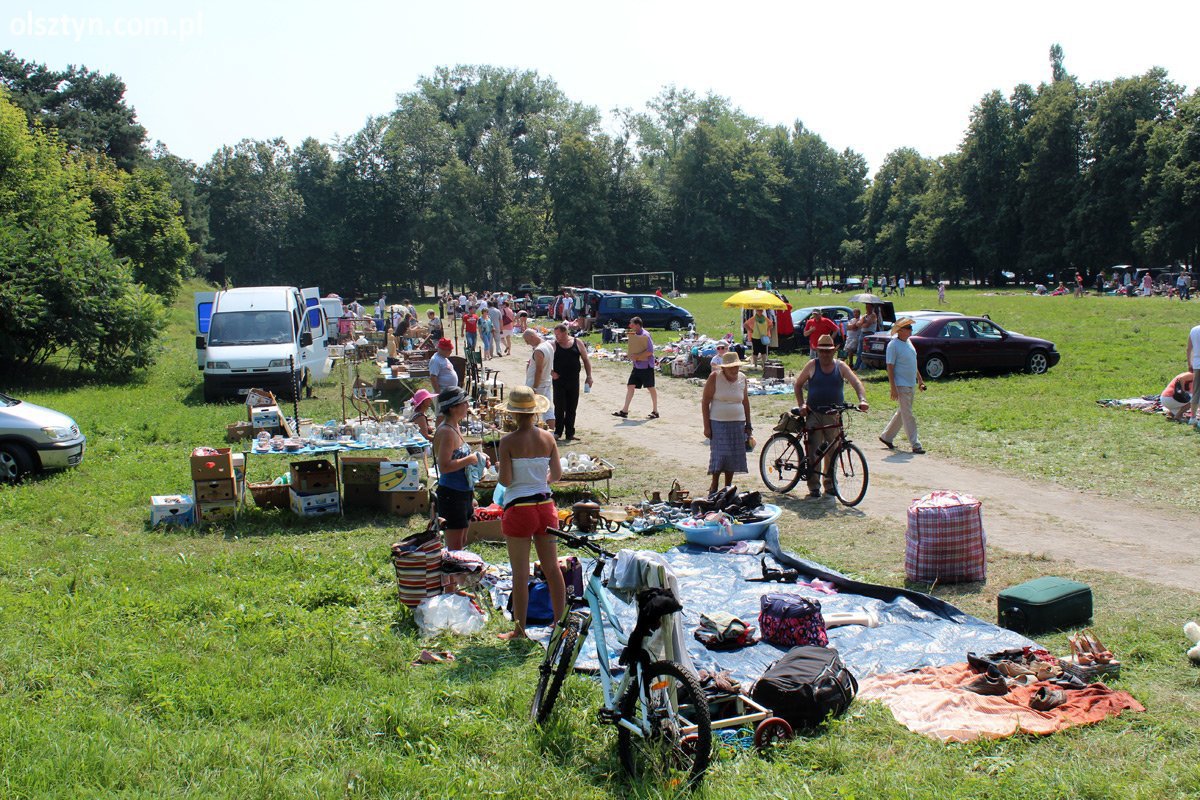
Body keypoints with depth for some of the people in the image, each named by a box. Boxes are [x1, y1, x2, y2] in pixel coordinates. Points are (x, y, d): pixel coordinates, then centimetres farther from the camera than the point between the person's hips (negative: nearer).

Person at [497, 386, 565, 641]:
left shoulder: (508, 442, -12)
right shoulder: (548, 438, 0)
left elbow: (505, 481, -13)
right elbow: (557, 474, 4)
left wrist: (499, 468, 7)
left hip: (518, 508, -4)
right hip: (545, 505, 4)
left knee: (520, 574, 4)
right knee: (552, 568, 14)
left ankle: (520, 629, 13)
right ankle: (560, 622, 22)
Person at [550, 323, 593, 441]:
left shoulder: (577, 343, 2)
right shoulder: (554, 345, -2)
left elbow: (585, 360, 9)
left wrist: (589, 376, 3)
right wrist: (551, 372, -12)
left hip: (574, 381, 2)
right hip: (558, 380, -2)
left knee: (572, 408, 7)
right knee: (559, 407, -4)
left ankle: (569, 433, 16)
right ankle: (558, 432, 7)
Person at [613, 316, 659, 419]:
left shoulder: (645, 335, -15)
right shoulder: (633, 335, 11)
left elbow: (650, 351, -21)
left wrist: (637, 356, -21)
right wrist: (630, 355, 2)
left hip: (646, 366, -8)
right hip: (637, 366, 8)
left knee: (651, 388, 1)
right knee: (630, 386, 4)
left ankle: (655, 412, 10)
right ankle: (624, 411, 6)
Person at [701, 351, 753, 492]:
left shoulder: (742, 378, 6)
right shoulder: (715, 377, -8)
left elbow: (745, 401, 15)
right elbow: (705, 402, -7)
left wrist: (748, 424, 13)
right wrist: (706, 426, -11)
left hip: (737, 424, 5)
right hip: (718, 423, -5)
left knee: (733, 457, 6)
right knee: (719, 455, -11)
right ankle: (713, 486, 1)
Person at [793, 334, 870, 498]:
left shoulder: (841, 366, 4)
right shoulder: (812, 365, 2)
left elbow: (857, 383, -4)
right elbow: (798, 385, 10)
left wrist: (862, 400, -22)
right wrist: (801, 404, -2)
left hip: (834, 416, 2)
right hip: (814, 415, -1)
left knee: (832, 451, 6)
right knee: (814, 451, -7)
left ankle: (829, 484, 20)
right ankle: (813, 486, -1)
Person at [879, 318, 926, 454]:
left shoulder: (908, 342, 12)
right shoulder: (893, 345, -14)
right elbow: (890, 367, -16)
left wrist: (920, 379, 21)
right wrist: (893, 387, -20)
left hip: (911, 385, 9)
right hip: (901, 385, -9)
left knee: (902, 413, 16)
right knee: (908, 415, -6)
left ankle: (886, 436, 28)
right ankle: (915, 445, -3)